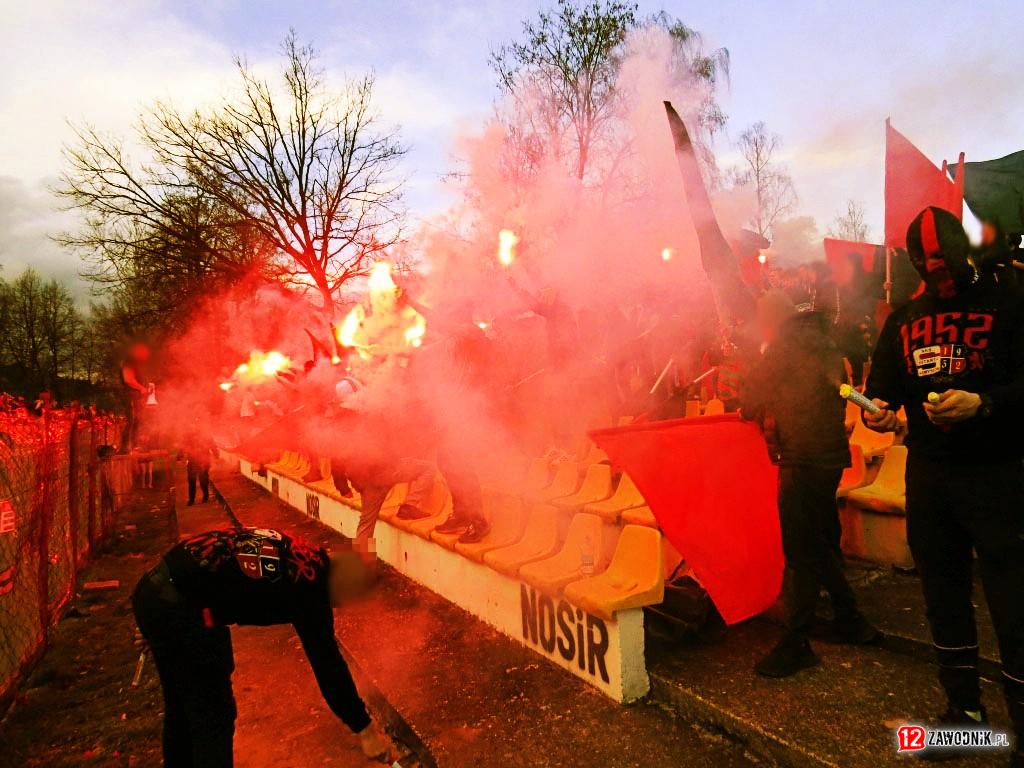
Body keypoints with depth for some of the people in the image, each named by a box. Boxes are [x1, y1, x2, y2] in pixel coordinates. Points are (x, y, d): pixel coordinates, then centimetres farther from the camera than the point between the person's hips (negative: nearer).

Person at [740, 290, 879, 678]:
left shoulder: (786, 345, -10)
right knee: (822, 543, 20)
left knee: (801, 552, -4)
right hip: (830, 454, 9)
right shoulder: (824, 343, 15)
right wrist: (770, 413, 19)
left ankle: (796, 643, 3)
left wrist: (752, 411, 14)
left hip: (803, 461, -9)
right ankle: (849, 620, 33)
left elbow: (750, 395, -6)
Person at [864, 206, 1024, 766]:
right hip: (928, 473, 5)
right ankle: (964, 705, 30)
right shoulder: (903, 320, 12)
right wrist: (877, 410, -9)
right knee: (942, 590, 13)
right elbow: (881, 387, 12)